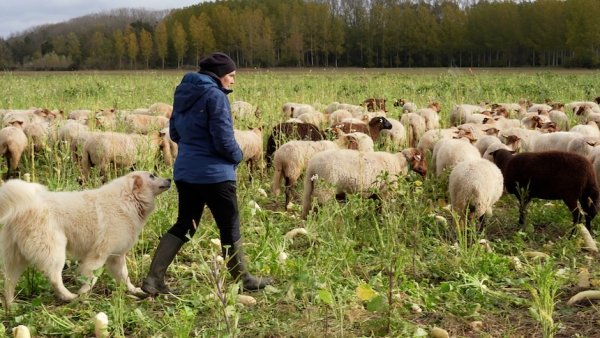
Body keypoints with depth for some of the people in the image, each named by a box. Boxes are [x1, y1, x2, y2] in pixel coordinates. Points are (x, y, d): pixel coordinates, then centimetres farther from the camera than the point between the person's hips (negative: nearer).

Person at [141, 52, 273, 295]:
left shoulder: (184, 94, 10)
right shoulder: (215, 96, -15)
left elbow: (174, 133, 17)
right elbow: (224, 139, -18)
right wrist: (237, 156, 1)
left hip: (185, 171, 8)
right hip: (214, 173, -7)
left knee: (184, 225, 14)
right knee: (230, 227, 7)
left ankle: (154, 279, 7)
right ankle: (244, 280, 21)